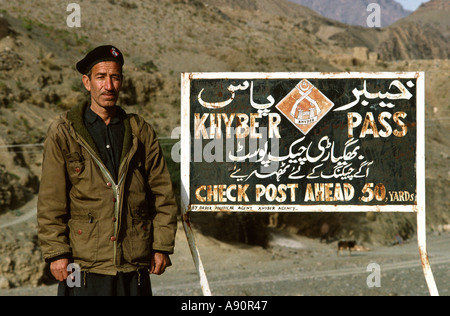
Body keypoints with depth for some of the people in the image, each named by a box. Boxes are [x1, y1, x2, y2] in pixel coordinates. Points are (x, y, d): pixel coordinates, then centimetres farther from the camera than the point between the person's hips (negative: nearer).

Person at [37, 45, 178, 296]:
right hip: (84, 265, -2)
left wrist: (162, 246, 4)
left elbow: (163, 194, 11)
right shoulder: (63, 133, 3)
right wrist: (56, 252, -7)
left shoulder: (141, 132, 10)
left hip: (135, 265, 2)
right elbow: (50, 202, 0)